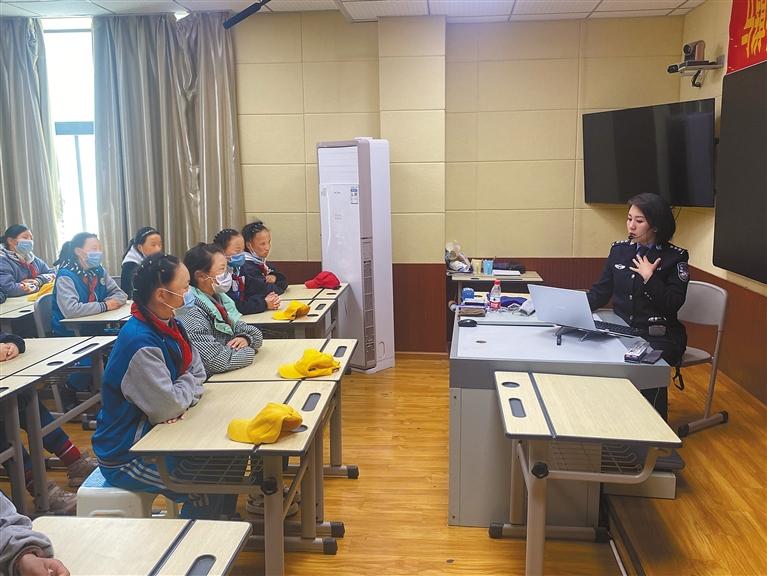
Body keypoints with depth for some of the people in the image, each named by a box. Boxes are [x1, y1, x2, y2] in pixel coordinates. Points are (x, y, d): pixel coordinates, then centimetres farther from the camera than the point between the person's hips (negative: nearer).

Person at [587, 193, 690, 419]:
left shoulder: (675, 257, -3)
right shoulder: (619, 249, 9)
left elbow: (673, 304, -9)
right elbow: (600, 292, 8)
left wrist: (650, 278, -15)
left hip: (659, 337, -3)